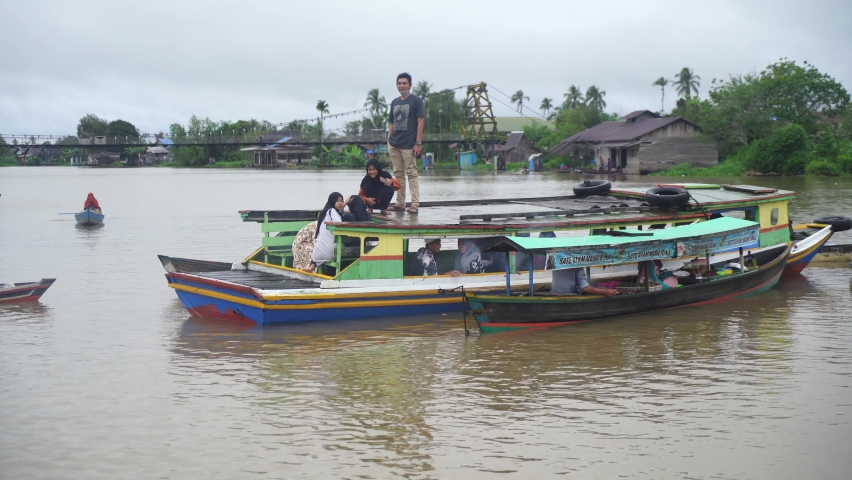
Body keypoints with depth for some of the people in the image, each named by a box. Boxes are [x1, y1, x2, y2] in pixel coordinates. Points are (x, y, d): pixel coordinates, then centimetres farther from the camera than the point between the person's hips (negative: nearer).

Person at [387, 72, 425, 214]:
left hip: (409, 145, -6)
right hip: (394, 144, 6)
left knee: (411, 174, -7)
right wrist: (388, 141, 11)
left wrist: (418, 143, -12)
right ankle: (400, 203, 12)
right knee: (398, 174, 8)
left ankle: (415, 204, -7)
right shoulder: (394, 102, 16)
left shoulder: (416, 101, 0)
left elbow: (420, 122, -5)